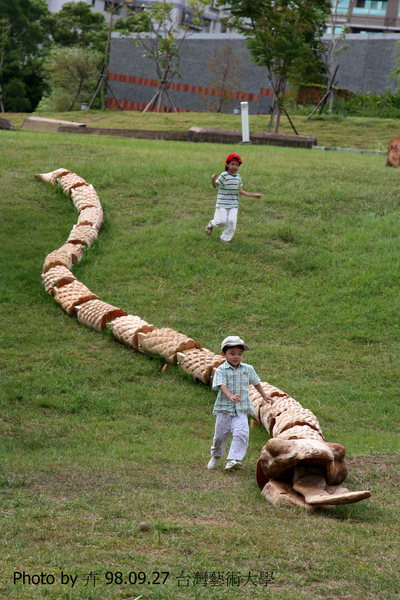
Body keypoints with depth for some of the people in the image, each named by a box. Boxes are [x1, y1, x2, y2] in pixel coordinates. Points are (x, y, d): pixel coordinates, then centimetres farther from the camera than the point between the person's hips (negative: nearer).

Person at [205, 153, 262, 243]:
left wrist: (253, 195, 14)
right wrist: (213, 179, -34)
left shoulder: (238, 177, 10)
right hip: (222, 204, -5)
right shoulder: (224, 175, -7)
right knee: (222, 221, -7)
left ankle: (225, 239, 11)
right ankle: (211, 224, 28)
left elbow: (240, 191, 14)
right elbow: (215, 185, -11)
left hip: (234, 205, 5)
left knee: (232, 221, -5)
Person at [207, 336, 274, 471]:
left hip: (241, 409, 1)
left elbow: (256, 383, 23)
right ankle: (215, 456, 38)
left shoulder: (247, 369, 7)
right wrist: (230, 396, -39)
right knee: (220, 435, 10)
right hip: (224, 408, -1)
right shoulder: (221, 370, -5)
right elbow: (221, 385, -21)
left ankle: (233, 460, -20)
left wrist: (265, 396, 30)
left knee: (241, 433, -20)